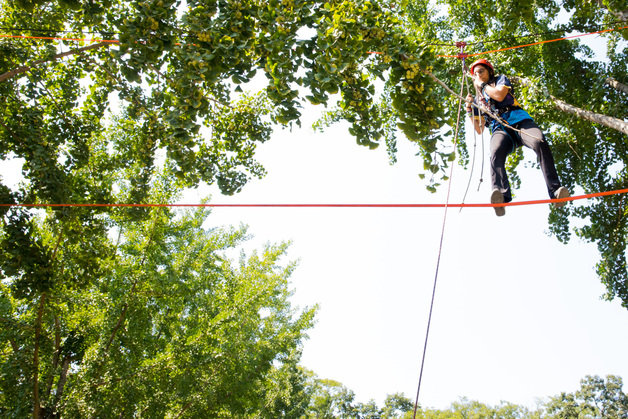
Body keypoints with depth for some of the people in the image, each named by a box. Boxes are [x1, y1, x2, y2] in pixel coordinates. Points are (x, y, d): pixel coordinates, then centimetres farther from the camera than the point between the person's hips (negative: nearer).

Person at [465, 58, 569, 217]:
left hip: (519, 121, -1)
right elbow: (479, 130, 25)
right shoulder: (478, 99, 32)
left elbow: (500, 95, -1)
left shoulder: (501, 79, 25)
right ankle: (501, 197, -59)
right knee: (496, 154, -36)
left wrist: (482, 84, 13)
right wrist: (470, 111, 11)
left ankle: (555, 191, -43)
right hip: (500, 129, 1)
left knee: (540, 143, -34)